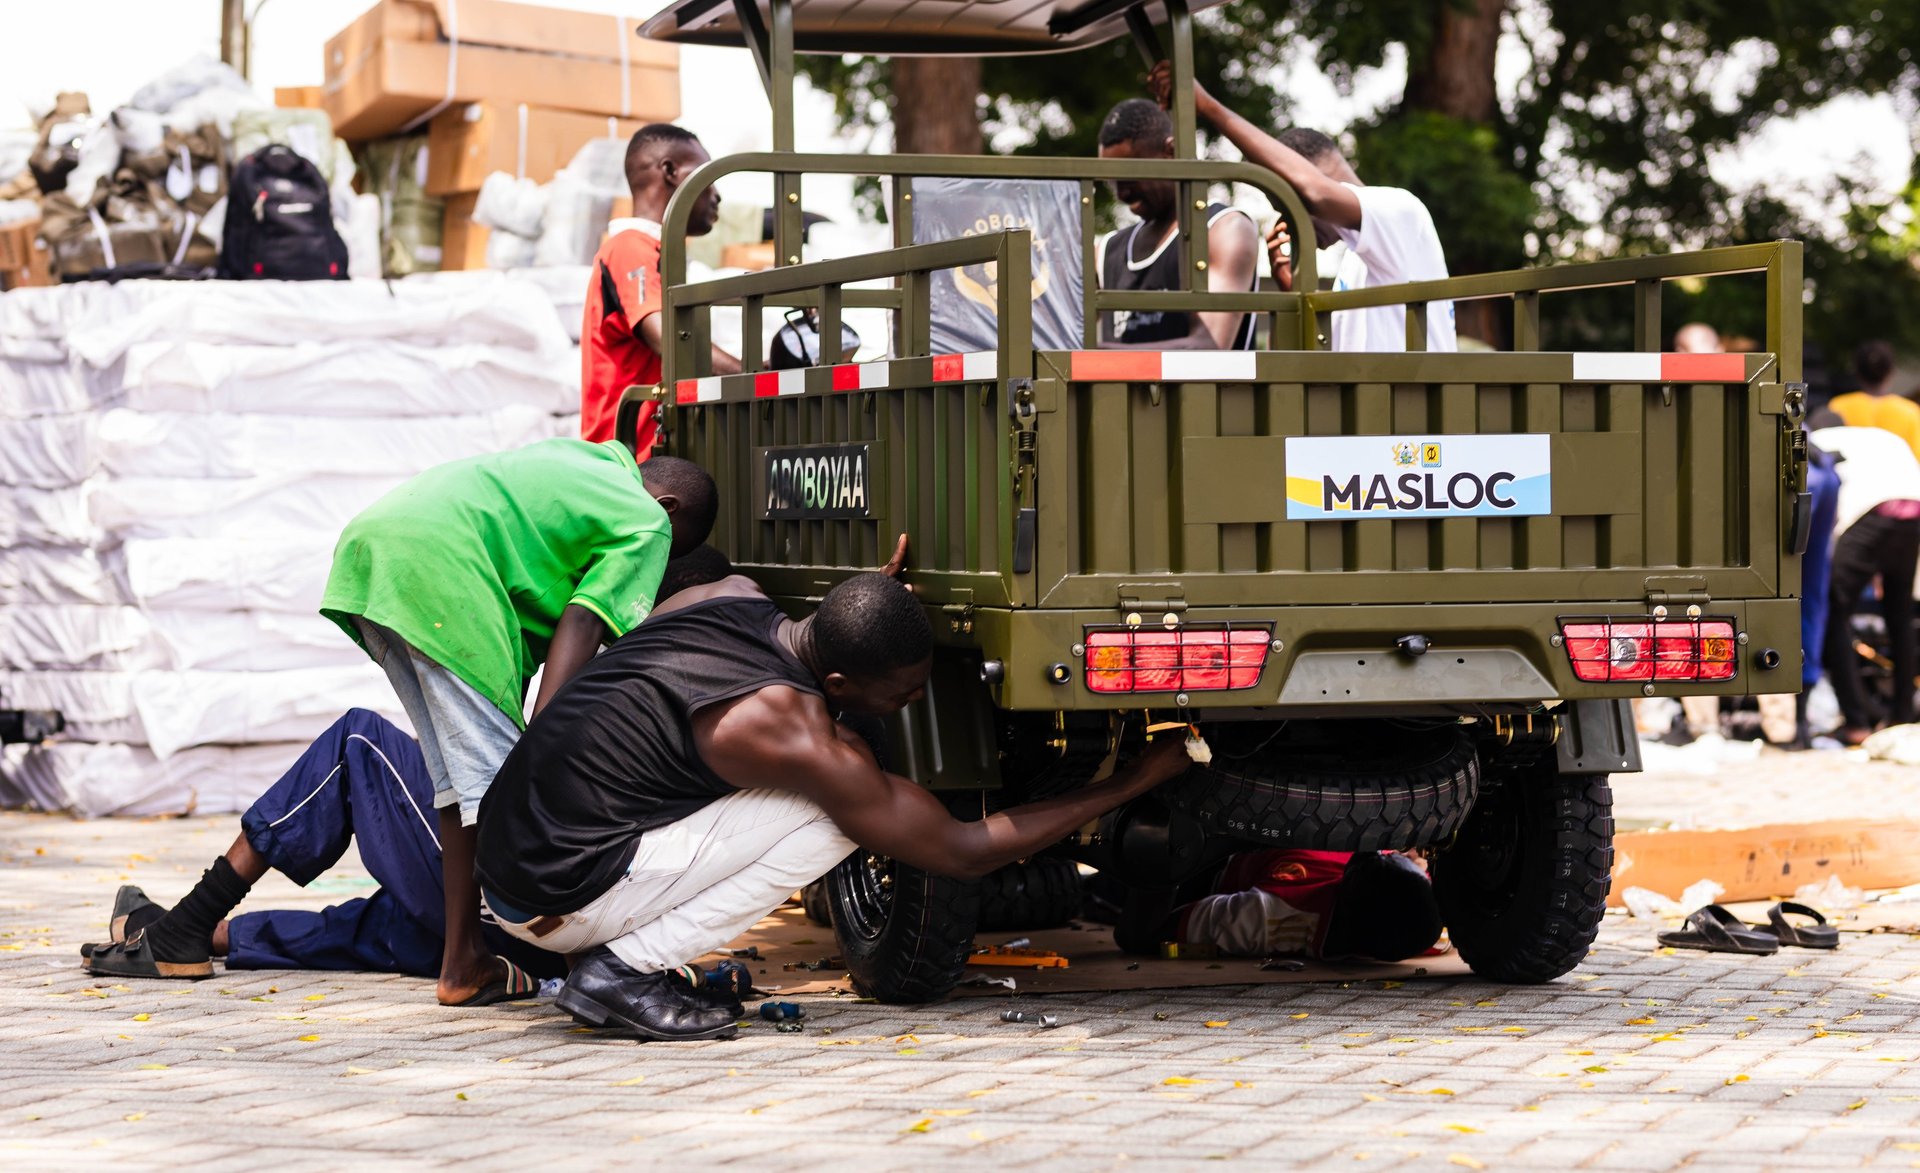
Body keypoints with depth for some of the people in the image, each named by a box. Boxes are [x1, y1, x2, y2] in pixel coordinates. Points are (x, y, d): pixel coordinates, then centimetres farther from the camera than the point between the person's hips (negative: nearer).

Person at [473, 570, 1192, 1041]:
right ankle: (626, 969, -6)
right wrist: (1133, 783, -3)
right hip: (559, 903, -8)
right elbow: (963, 852, -9)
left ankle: (622, 964, 12)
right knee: (830, 816, -10)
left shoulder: (732, 597, 1)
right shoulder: (792, 732, -20)